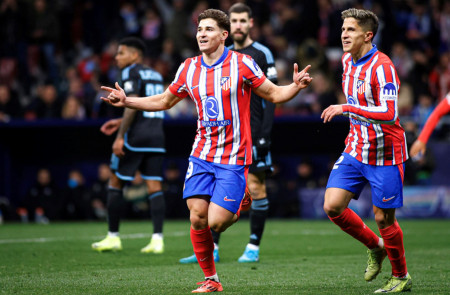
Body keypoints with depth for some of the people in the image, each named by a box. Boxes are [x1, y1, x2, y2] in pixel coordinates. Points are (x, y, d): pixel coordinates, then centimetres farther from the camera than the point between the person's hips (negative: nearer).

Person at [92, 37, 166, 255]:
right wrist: (121, 122, 26)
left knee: (115, 184, 5)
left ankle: (113, 237, 8)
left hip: (136, 137, -7)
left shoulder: (132, 73, -6)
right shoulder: (155, 75, 19)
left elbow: (132, 106, -17)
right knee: (154, 187, 2)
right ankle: (157, 238, -8)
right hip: (156, 136, 7)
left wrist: (120, 136, -17)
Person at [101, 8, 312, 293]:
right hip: (202, 156, 4)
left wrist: (295, 86, -20)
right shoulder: (189, 69, 5)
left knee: (216, 223, -12)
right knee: (197, 219, -5)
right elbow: (164, 101, 19)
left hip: (234, 158, -4)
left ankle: (240, 204, 23)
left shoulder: (243, 64, -7)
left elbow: (274, 94, 0)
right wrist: (127, 101, 8)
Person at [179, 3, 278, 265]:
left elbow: (270, 98, -6)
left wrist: (265, 136, -13)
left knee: (256, 188, -3)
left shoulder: (262, 54, -3)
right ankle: (211, 249, 3)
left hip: (253, 135, -5)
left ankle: (254, 248, 5)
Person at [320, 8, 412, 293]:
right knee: (332, 206, -5)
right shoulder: (348, 61, 6)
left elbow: (389, 114, -30)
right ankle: (376, 247, 18)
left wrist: (347, 108, -32)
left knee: (383, 217, 0)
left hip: (385, 154, -7)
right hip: (355, 150, 7)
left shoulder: (382, 67, -20)